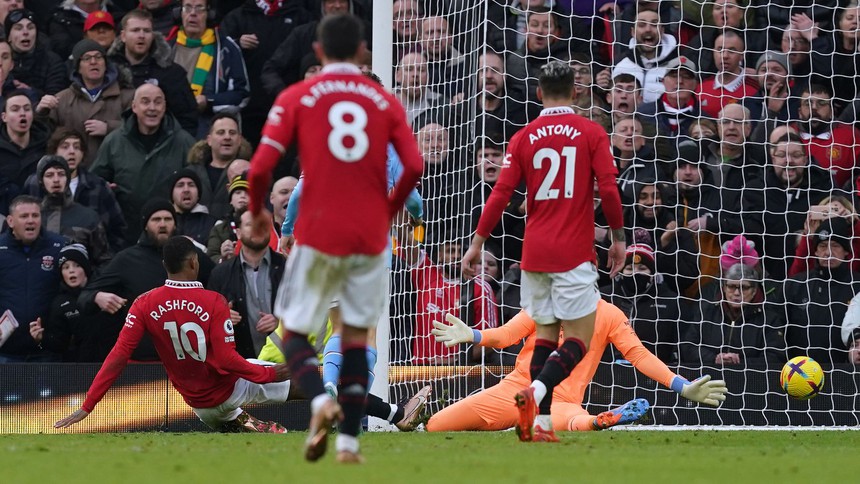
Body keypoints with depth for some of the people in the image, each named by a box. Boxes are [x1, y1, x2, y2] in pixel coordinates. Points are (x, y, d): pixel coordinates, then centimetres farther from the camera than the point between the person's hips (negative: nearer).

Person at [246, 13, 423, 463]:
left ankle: (319, 400, -21)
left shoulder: (295, 99, 0)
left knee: (295, 330, 9)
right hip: (370, 237, 2)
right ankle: (349, 440, 8)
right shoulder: (386, 102, 5)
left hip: (318, 235, -2)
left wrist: (257, 211, 11)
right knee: (356, 336, 14)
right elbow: (414, 167, -4)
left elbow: (260, 167, -8)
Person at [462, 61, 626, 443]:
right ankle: (536, 392, -26)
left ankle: (541, 421, 3)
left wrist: (477, 243, 6)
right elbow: (609, 188, -8)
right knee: (578, 339, -2)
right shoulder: (591, 133, -1)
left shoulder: (524, 138, 5)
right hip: (574, 252, -3)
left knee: (545, 335, 13)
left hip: (534, 252, 4)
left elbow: (501, 193, 1)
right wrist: (618, 238, 4)